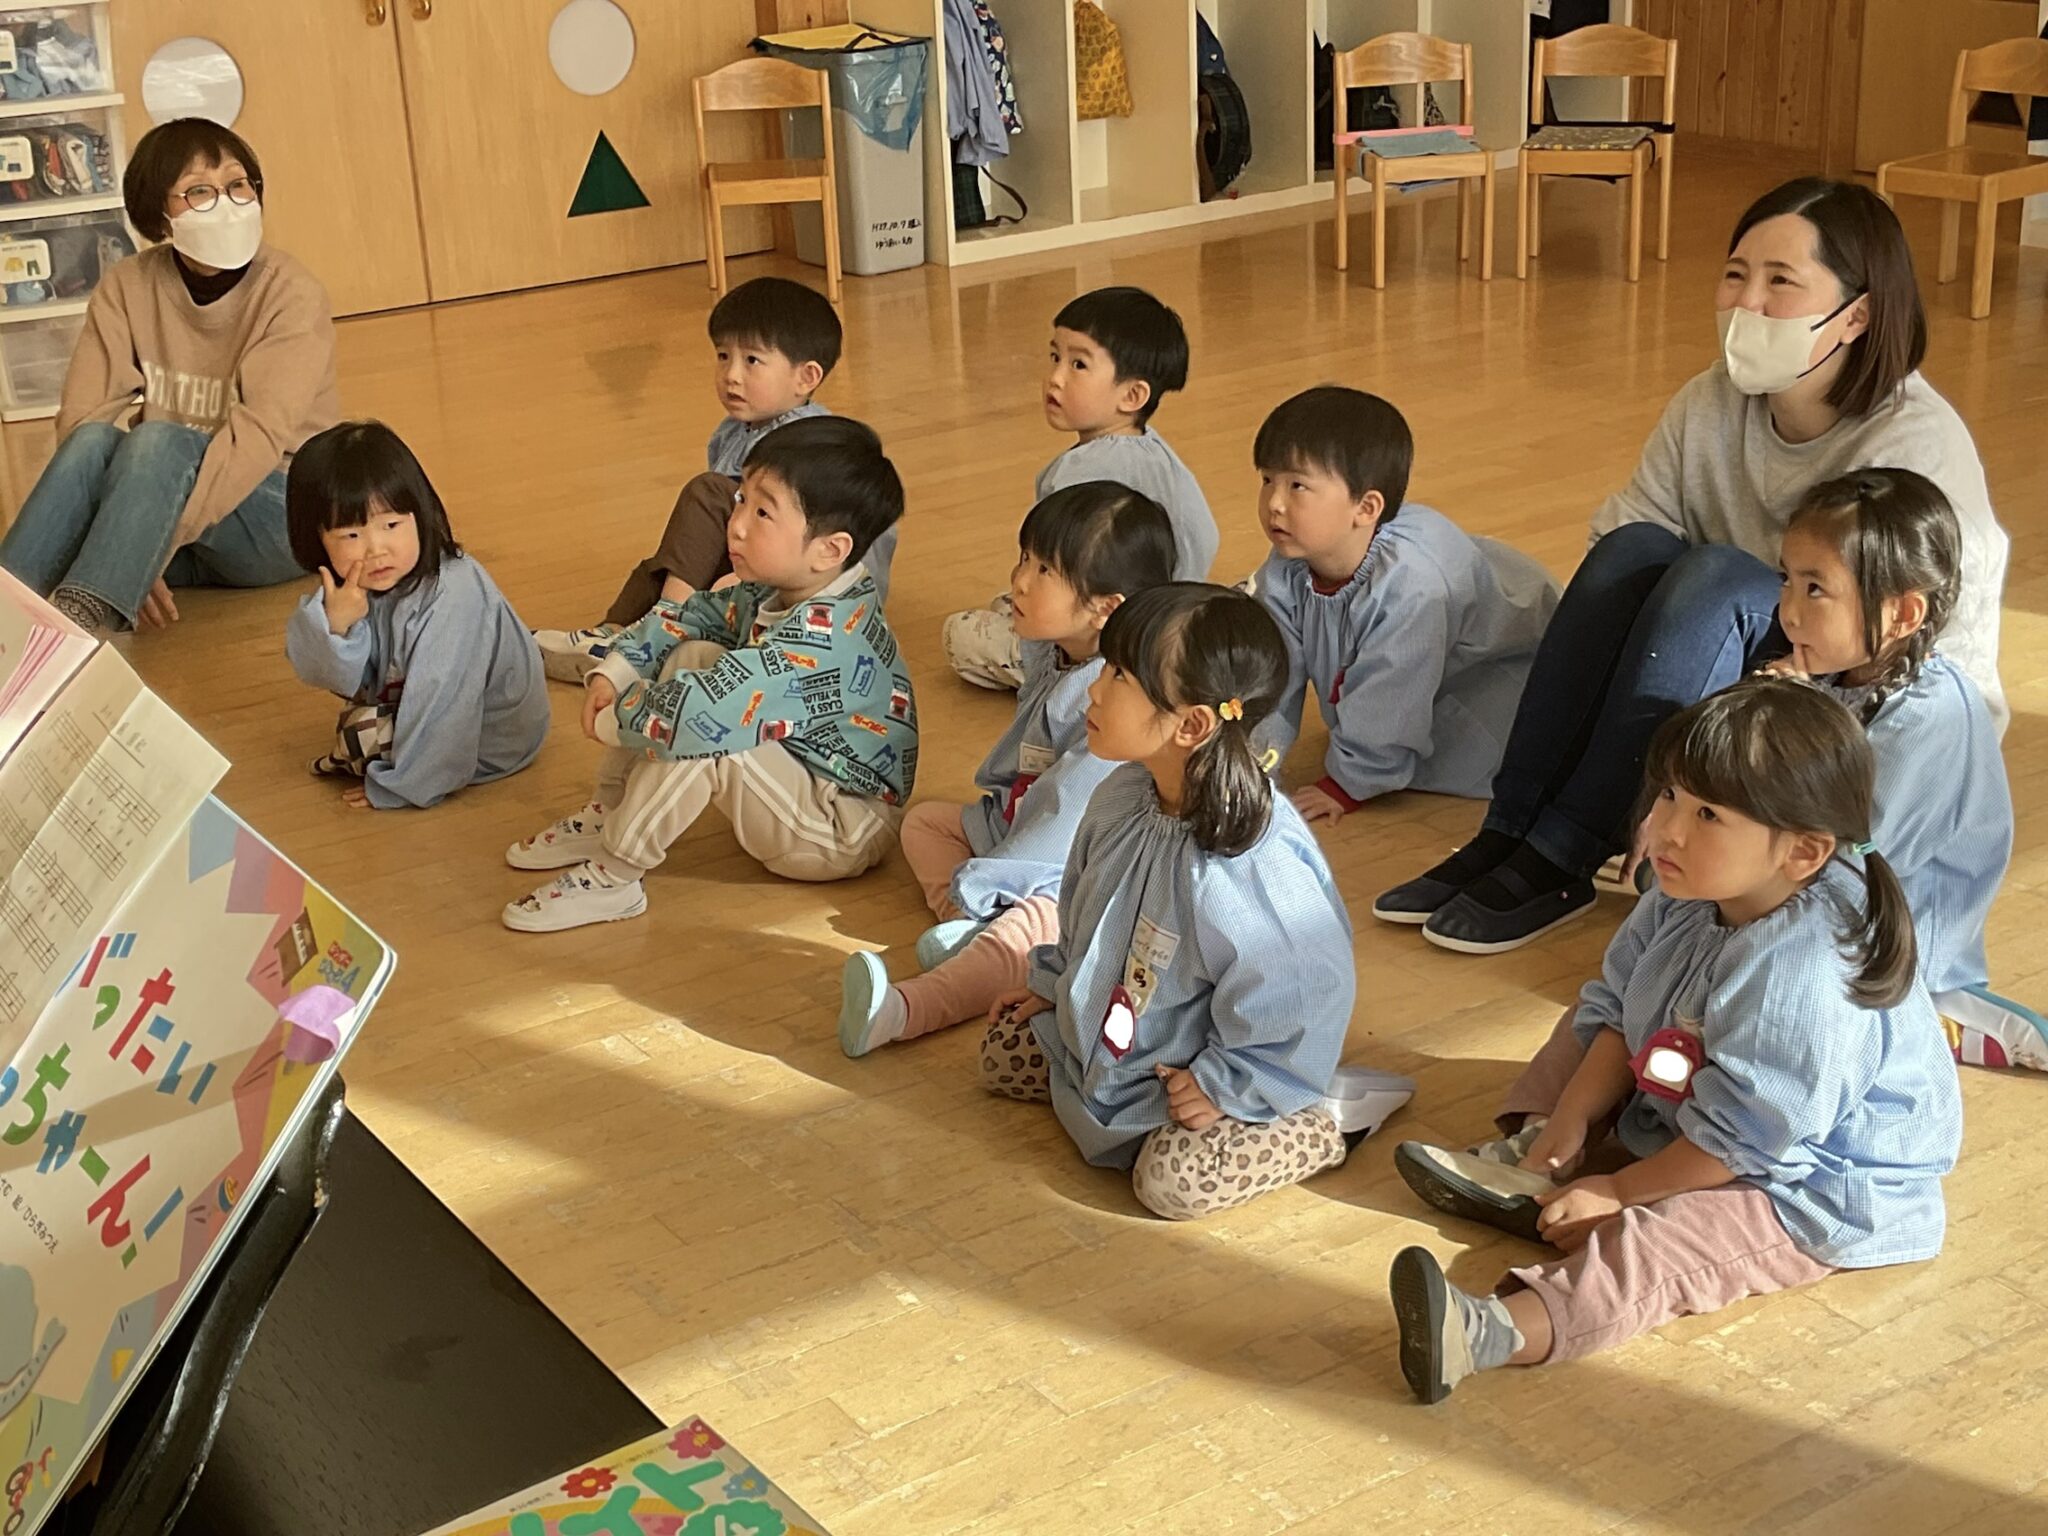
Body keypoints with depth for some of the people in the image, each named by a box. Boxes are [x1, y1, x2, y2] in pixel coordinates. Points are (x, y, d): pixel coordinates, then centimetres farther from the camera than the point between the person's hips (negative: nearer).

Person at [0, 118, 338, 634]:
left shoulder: (292, 294, -10)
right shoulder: (127, 288, 0)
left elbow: (259, 434, -23)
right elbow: (83, 417, -11)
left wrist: (157, 538, -34)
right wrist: (130, 556, -27)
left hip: (282, 509, -3)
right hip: (162, 509, 3)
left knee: (160, 441, -32)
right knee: (94, 441, -28)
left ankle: (74, 624, -51)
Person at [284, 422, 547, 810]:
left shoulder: (450, 600, -36)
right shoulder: (353, 588, -13)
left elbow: (439, 709, -31)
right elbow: (341, 677, -10)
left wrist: (392, 789, -21)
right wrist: (334, 624, -31)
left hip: (492, 735, -8)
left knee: (362, 733, -18)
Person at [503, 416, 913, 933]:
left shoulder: (820, 639, -34)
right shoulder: (774, 594, -4)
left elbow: (697, 716, -42)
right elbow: (686, 615, 12)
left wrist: (614, 719, -23)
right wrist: (613, 672, -4)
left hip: (842, 833, -10)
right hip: (796, 769, 10)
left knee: (702, 738, -32)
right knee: (691, 655, 1)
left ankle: (612, 876, -16)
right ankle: (605, 816, 6)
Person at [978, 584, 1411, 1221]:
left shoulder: (1253, 865, -35)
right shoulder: (1121, 797, -9)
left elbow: (1306, 997, -29)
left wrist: (1226, 1087, -23)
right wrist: (1054, 985, 17)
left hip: (1192, 1068, -8)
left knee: (1173, 1178, -25)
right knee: (1001, 1054, 9)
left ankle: (1316, 1128, -1)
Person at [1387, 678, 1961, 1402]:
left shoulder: (1799, 977, -33)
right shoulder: (1685, 904, -6)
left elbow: (1737, 1136, -27)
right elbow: (1616, 1014, 3)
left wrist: (1618, 1192, -17)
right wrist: (1571, 1126, -9)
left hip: (1814, 1189, -10)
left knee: (1656, 1245, -32)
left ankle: (1498, 1333, -53)